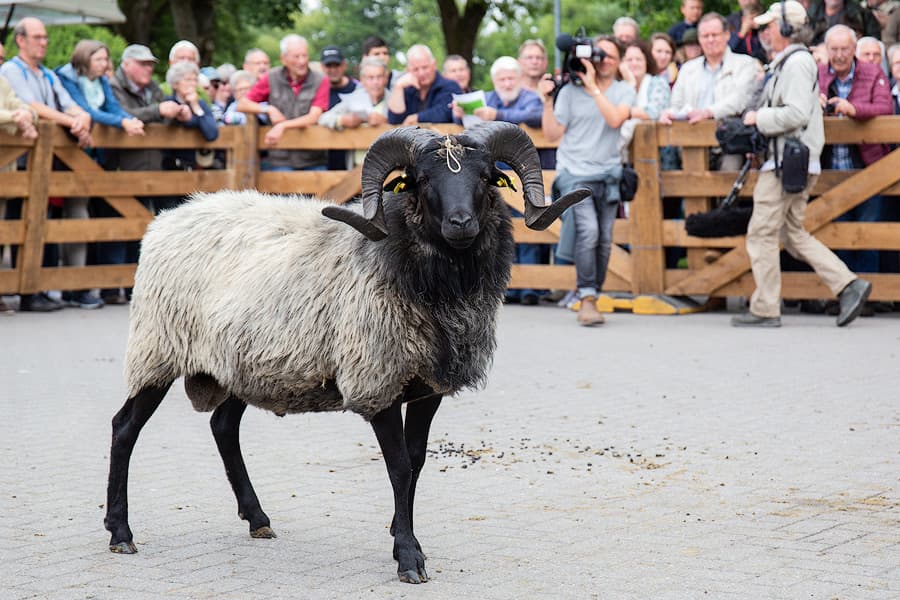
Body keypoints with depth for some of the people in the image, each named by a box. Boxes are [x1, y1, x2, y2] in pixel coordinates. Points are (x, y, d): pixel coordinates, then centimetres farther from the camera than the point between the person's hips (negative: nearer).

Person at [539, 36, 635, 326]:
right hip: (575, 172, -3)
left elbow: (615, 119, -15)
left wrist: (592, 85, -14)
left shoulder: (624, 91, 6)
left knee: (604, 239, 2)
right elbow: (552, 134, 1)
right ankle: (586, 299, -17)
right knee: (588, 230, -20)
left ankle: (592, 298, 14)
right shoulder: (570, 91, 3)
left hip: (608, 174, 3)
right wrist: (548, 100, -8)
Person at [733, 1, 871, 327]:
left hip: (788, 164, -10)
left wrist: (758, 118, -12)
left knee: (761, 233, -5)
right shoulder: (785, 62, 19)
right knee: (793, 233, 13)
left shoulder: (797, 62, -13)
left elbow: (796, 114, -24)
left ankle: (764, 310, 0)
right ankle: (848, 285, 6)